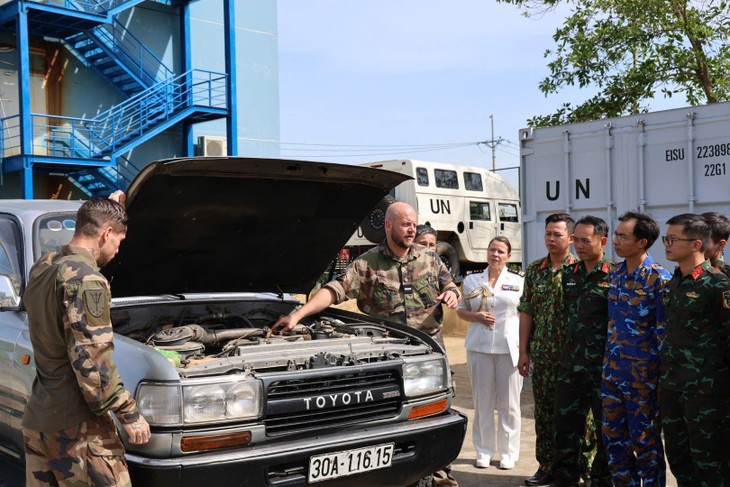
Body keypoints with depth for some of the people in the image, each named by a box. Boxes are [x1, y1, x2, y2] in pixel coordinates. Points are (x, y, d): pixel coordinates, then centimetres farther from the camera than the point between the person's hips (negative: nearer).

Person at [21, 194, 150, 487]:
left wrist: (111, 203, 36)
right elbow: (92, 361, -21)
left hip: (36, 420, 9)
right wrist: (129, 415, -13)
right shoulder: (86, 280, -18)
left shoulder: (42, 267, 9)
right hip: (76, 428, -9)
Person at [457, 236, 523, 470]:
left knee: (509, 403, 3)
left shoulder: (518, 282, 6)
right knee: (482, 401, 3)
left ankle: (508, 452, 12)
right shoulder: (472, 280, 10)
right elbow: (461, 311, 15)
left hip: (509, 348, -1)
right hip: (479, 347, 1)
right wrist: (477, 316, -7)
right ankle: (484, 451, 14)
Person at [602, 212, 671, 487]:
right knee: (613, 437, 13)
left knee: (645, 442, 6)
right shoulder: (615, 274, 6)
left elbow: (665, 333, -13)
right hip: (612, 370, 7)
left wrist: (664, 379, -12)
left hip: (642, 374, -6)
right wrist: (608, 362, 15)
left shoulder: (659, 280, -14)